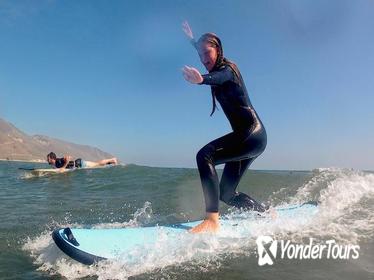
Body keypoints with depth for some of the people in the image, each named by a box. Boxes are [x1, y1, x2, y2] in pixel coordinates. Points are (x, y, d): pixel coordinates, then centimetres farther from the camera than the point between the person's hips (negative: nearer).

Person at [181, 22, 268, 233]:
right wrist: (192, 39, 49)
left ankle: (212, 220, -34)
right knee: (227, 194, 9)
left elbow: (218, 78, -36)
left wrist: (201, 79, -56)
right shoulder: (218, 70, 17)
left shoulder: (227, 68, -7)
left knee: (205, 155, -31)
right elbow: (202, 51, 42)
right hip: (247, 137, 10)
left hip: (252, 134, -10)